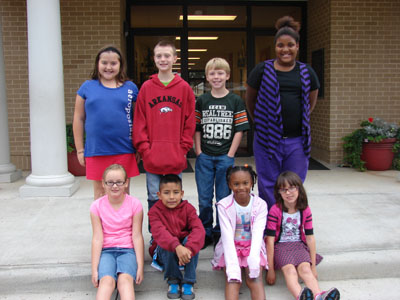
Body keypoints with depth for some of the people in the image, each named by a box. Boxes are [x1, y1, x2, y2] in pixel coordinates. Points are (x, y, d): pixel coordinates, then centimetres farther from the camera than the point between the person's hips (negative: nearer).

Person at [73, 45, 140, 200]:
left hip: (124, 151, 0)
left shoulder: (130, 88, 7)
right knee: (100, 193, 11)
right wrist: (80, 150, 6)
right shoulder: (87, 87, 6)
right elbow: (78, 119, 8)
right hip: (96, 151, 0)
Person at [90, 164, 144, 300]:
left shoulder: (134, 204, -3)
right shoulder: (97, 206, -1)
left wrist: (140, 267, -8)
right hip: (106, 250, 1)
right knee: (106, 280, -29)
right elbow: (97, 238, -3)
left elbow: (137, 236, -4)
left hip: (128, 249, 0)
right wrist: (94, 269, -7)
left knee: (125, 279, -30)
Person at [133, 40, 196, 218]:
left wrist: (184, 148, -3)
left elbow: (190, 121, 4)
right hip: (152, 156, 0)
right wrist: (144, 148, -5)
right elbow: (139, 121, 3)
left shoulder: (184, 88, 3)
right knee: (154, 197, 8)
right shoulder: (146, 88, 4)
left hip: (176, 156, 0)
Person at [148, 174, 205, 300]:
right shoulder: (155, 211, -13)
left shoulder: (188, 208, -9)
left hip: (184, 249, 1)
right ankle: (173, 280, -11)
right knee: (168, 246, -33)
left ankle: (188, 282, -18)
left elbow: (198, 229, -24)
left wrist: (189, 249, -44)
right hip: (166, 252, -1)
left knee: (191, 240, -30)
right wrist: (177, 247, -50)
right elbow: (159, 232, -31)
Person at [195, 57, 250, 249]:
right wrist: (198, 153, -2)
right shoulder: (201, 101, 6)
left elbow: (239, 130, -1)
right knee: (204, 199, 6)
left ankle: (221, 233, 21)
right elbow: (196, 129, 7)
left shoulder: (236, 101, 1)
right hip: (204, 157, 1)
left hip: (225, 157, -1)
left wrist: (230, 155, -7)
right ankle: (205, 233, 20)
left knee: (223, 198, 7)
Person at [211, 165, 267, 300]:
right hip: (231, 247, 0)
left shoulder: (260, 204, -4)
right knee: (232, 279, -24)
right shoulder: (224, 205, -6)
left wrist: (253, 258, -31)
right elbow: (227, 235, -16)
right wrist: (232, 267, -27)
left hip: (253, 247, 1)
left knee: (255, 278, -23)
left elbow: (258, 233, -14)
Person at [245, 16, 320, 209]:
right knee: (268, 190, 5)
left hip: (297, 141, 2)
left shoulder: (307, 73, 8)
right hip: (267, 140, -2)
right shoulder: (262, 70, 1)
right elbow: (250, 100, 12)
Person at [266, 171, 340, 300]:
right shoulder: (275, 211, -11)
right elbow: (270, 239, -11)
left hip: (299, 245, 3)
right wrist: (270, 269, -12)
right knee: (289, 270, -31)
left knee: (305, 268, -27)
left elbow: (310, 237, 3)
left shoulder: (305, 210, 0)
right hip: (280, 246, -3)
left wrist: (313, 266, 4)